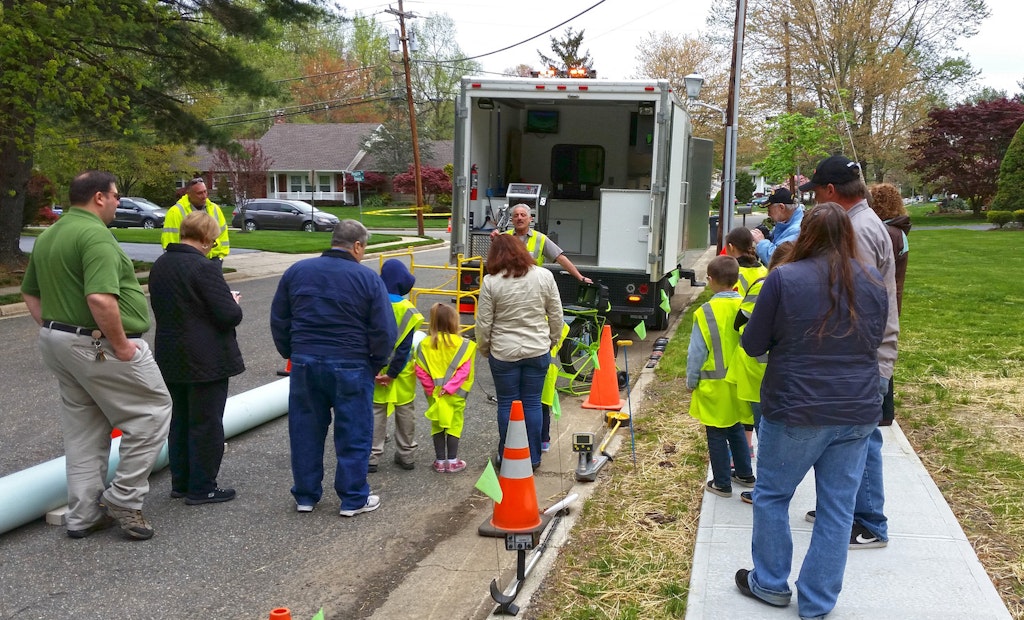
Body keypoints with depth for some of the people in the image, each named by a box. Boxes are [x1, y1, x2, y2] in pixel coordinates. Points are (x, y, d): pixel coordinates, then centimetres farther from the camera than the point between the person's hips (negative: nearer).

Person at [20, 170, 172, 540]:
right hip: (100, 346, -10)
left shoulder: (48, 237, 13)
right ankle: (123, 499, 5)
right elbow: (100, 299, -31)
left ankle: (82, 515, 23)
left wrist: (54, 329, 18)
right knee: (152, 412, 3)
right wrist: (121, 346, -21)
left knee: (83, 429, 17)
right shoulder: (95, 234, -18)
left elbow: (30, 294, 21)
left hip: (57, 342, 10)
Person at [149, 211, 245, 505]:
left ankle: (181, 482, 28)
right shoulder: (204, 268, -21)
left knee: (180, 420, 18)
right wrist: (234, 303, 0)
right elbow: (229, 315, -23)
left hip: (170, 357, 8)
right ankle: (202, 488, 10)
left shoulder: (159, 266, 6)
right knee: (206, 423, 3)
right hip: (206, 361, -8)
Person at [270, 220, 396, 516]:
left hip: (304, 363, 4)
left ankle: (305, 495, 25)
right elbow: (384, 330, -11)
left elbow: (278, 320, 10)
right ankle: (353, 499, 15)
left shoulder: (296, 271, 4)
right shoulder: (368, 278, -9)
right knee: (353, 435, 8)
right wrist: (376, 363, 4)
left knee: (305, 433, 14)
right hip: (350, 367, -4)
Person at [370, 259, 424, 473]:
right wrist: (393, 372, -10)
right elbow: (405, 345, -13)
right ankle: (406, 455, 20)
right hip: (402, 370, 0)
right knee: (405, 410, 12)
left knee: (376, 411, 8)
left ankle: (372, 456, 9)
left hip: (377, 368, 0)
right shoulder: (407, 309, -11)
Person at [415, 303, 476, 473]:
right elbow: (464, 370, -18)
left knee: (437, 426, 14)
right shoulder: (461, 344, -12)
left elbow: (420, 370, -6)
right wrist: (450, 387, -16)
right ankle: (452, 461, 15)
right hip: (455, 395, -2)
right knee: (454, 425, 11)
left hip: (434, 394, 2)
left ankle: (440, 461, 20)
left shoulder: (425, 344, -4)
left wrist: (431, 389, -3)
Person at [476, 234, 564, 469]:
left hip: (503, 353, -2)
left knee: (506, 404, 10)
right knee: (532, 403, 10)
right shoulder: (544, 276, -4)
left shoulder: (491, 282, -10)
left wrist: (483, 348, 10)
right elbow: (556, 315, 2)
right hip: (538, 351, 2)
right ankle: (533, 457, 18)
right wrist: (552, 340, 17)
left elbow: (484, 323, -6)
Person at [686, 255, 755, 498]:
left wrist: (691, 381, -1)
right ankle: (745, 474, 34)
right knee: (736, 429, 23)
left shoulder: (706, 312, -18)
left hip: (714, 386, -5)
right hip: (738, 382, 5)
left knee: (717, 435, 7)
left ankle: (722, 483, 16)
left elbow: (696, 353, -13)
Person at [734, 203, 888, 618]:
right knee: (838, 509, 11)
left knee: (772, 495, 16)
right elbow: (874, 341, 14)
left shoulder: (785, 278, -13)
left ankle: (771, 583, 29)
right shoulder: (872, 280, 0)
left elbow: (752, 345, -5)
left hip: (796, 412, -4)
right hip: (857, 413, 4)